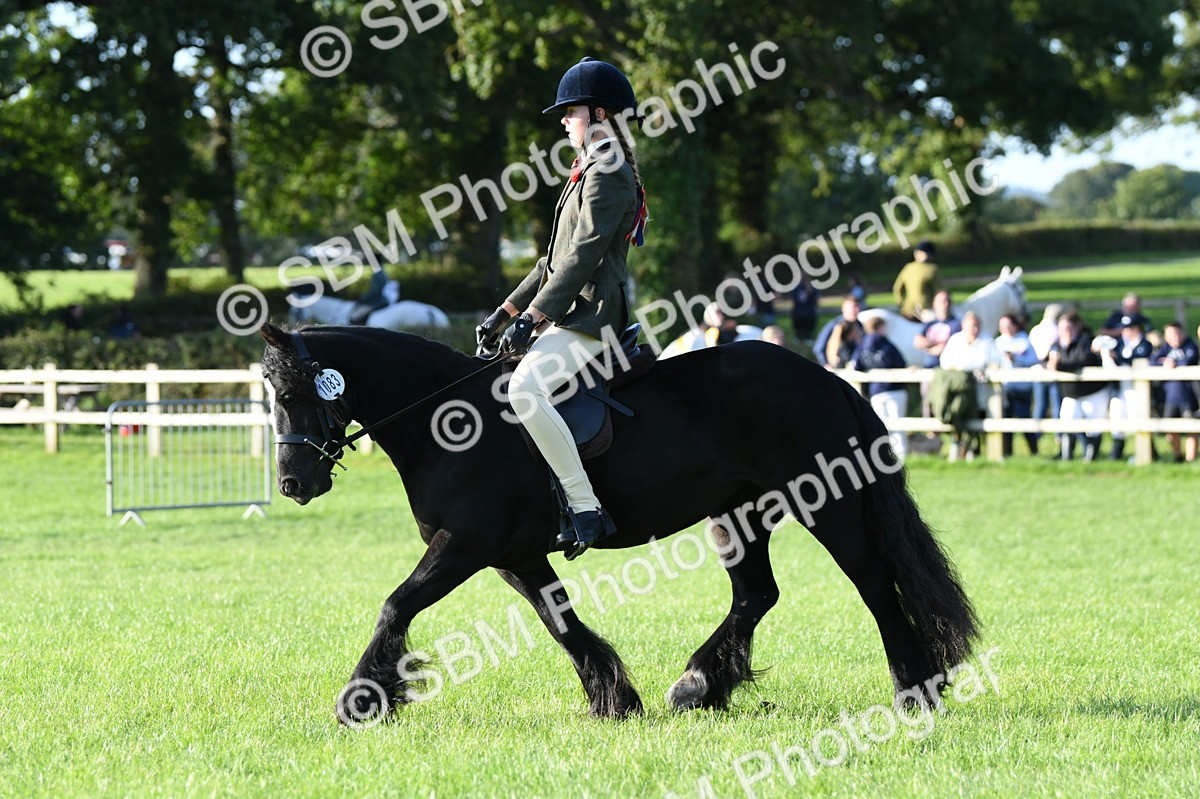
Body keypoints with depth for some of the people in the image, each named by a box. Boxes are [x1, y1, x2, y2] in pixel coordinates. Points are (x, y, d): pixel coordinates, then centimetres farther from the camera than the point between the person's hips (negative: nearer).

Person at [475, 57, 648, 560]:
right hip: (573, 313, 11)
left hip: (591, 316, -11)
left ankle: (586, 510, -30)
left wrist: (532, 317, -25)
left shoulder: (609, 175, -11)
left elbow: (583, 255, -20)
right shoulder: (592, 172, 22)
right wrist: (507, 310, 19)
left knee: (524, 388, -32)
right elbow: (557, 258, 24)